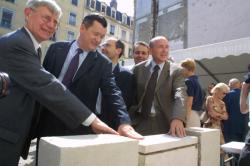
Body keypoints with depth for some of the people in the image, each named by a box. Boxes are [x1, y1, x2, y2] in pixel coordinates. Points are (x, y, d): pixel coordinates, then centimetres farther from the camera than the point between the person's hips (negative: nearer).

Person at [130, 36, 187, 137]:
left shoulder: (176, 71, -4)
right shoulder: (139, 68, 3)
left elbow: (180, 95, -19)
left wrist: (178, 118, -36)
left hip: (163, 124, -1)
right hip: (140, 123, 2)